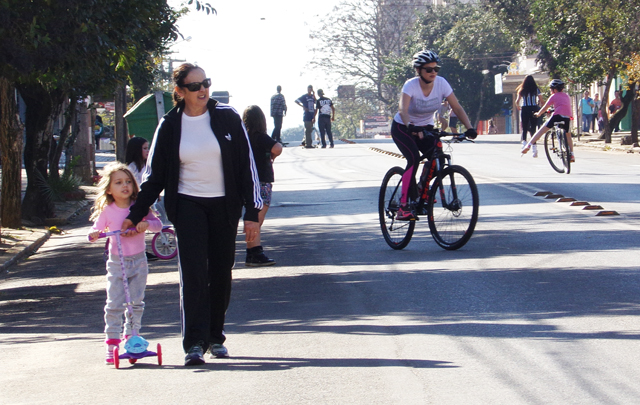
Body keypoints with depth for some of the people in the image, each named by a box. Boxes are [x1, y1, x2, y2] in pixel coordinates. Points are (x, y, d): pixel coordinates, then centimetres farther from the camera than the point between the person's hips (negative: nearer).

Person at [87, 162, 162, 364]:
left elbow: (158, 224, -3)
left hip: (138, 261, 1)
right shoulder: (106, 211, -2)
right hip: (116, 262, -1)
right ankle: (112, 343, -1)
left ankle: (131, 337, 17)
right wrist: (94, 235, -23)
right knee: (114, 304, -5)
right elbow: (95, 231, 0)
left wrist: (146, 223, -24)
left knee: (136, 302, 4)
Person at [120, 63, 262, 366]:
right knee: (193, 273, -12)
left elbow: (247, 165, 0)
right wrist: (135, 215, 1)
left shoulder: (227, 118, -3)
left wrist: (252, 213, -3)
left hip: (224, 205, 1)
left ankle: (215, 337, 22)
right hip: (187, 205, -1)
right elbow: (154, 174, 6)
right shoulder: (170, 127, -1)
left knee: (221, 272, 7)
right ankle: (194, 344, -13)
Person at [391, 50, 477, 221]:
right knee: (414, 159, -26)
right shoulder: (411, 85, -27)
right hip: (403, 128, -4)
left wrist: (469, 128, -32)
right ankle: (404, 206, -23)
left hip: (425, 127, 4)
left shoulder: (441, 83, -17)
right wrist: (411, 127, -61)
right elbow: (402, 110, -42)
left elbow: (457, 107, -18)